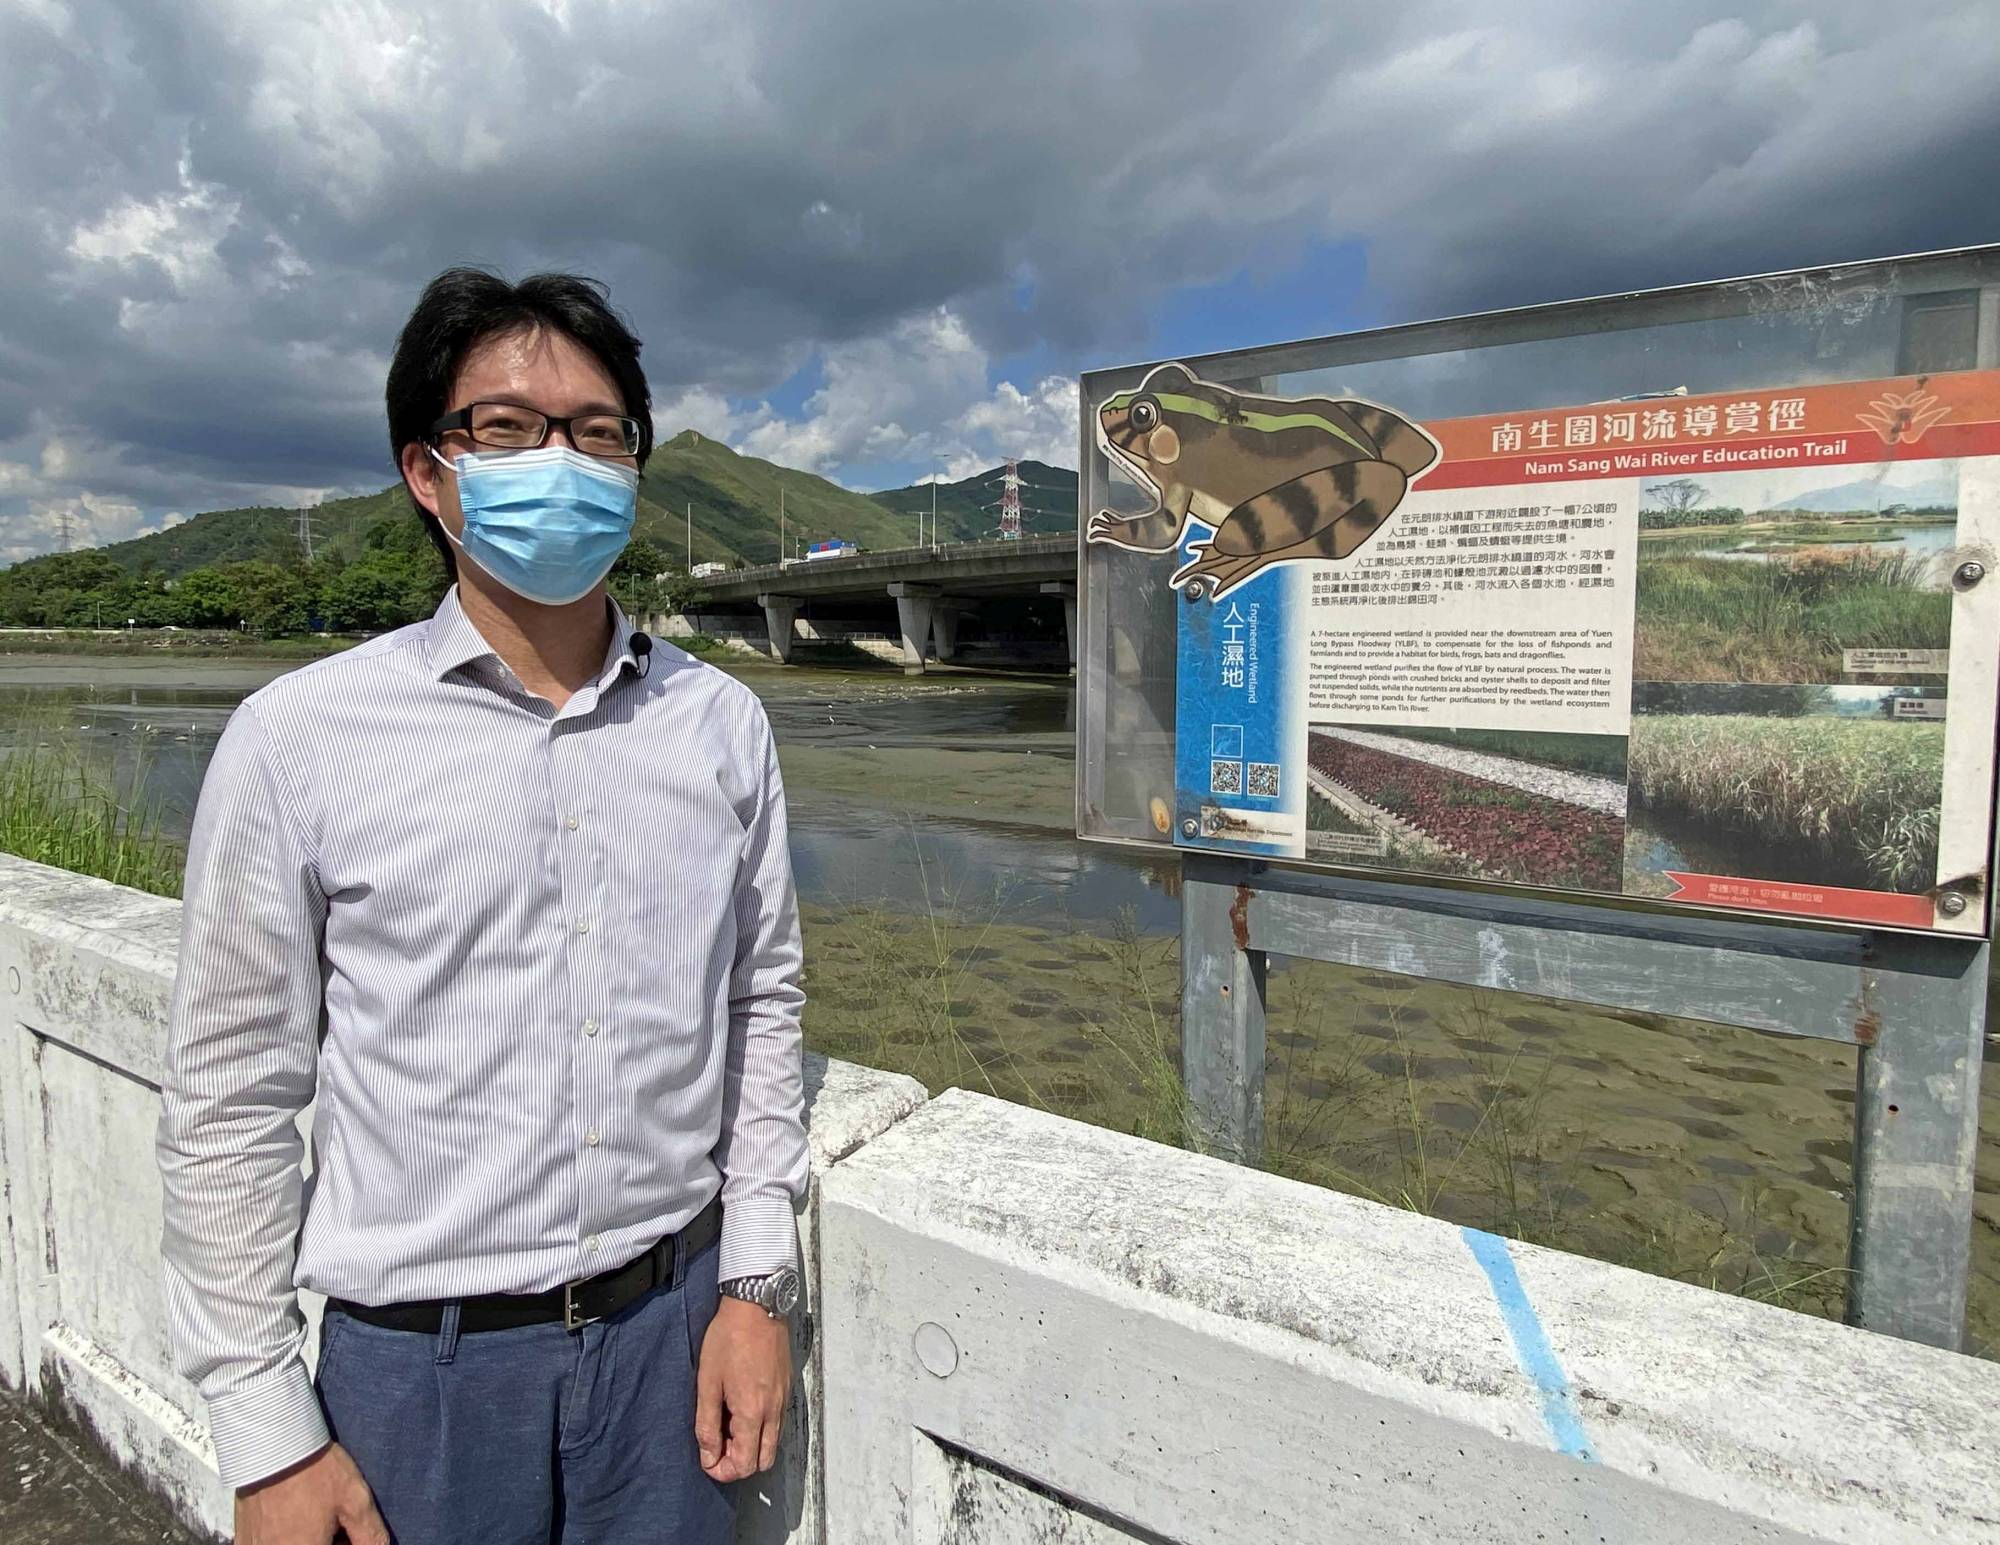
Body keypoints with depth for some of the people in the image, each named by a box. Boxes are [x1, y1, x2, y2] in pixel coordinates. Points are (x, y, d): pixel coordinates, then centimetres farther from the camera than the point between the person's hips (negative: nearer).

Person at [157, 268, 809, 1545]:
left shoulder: (724, 724, -3)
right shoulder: (299, 740, -10)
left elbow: (762, 1005, 4)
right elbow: (233, 1100, -5)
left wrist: (758, 1284, 3)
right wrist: (267, 1438, -2)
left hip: (670, 1319, 2)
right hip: (419, 1353, -2)